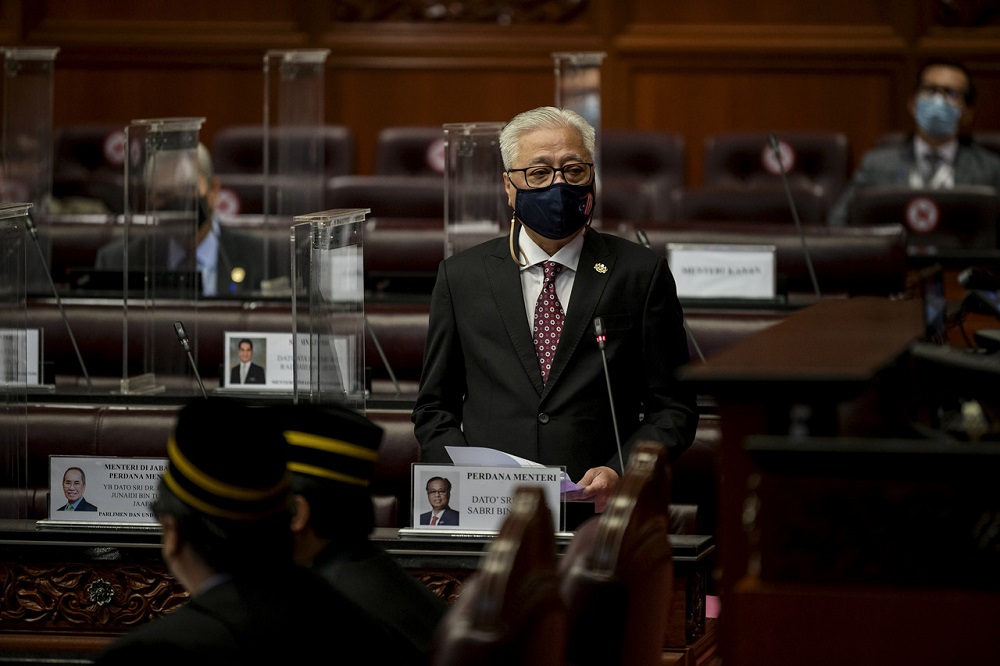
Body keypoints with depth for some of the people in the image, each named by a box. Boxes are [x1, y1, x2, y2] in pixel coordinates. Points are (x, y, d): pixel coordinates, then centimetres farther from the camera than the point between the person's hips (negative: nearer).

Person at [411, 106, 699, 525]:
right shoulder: (461, 276, 13)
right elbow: (435, 408, 16)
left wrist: (619, 473, -8)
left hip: (601, 517, -1)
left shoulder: (641, 273, 9)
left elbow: (672, 407, 9)